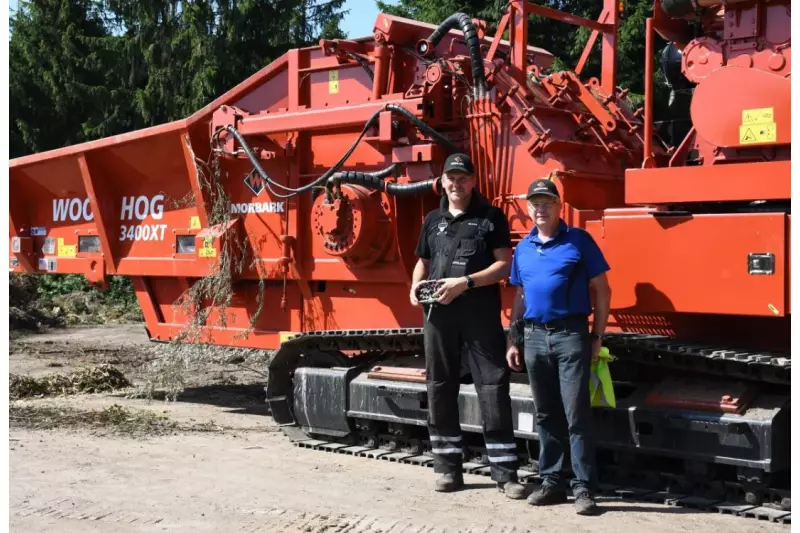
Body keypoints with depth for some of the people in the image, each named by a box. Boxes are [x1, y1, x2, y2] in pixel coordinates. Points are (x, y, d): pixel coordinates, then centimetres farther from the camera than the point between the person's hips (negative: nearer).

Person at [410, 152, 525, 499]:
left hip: (482, 315, -4)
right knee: (440, 389, 7)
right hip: (440, 314, 4)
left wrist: (465, 282, -15)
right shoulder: (433, 220, 16)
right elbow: (423, 261, 24)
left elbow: (504, 265, -4)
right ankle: (447, 468, 17)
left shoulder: (491, 217, 3)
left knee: (493, 386, -6)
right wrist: (416, 287, 3)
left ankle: (505, 473, -1)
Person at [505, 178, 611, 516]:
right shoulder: (523, 248, 12)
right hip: (535, 337, 5)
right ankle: (552, 482, 20)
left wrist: (598, 336, -4)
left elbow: (601, 290, -1)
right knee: (545, 415, 11)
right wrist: (512, 341, 14)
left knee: (576, 414, -6)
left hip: (571, 335, -5)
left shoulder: (579, 240, -2)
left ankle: (584, 488, -1)